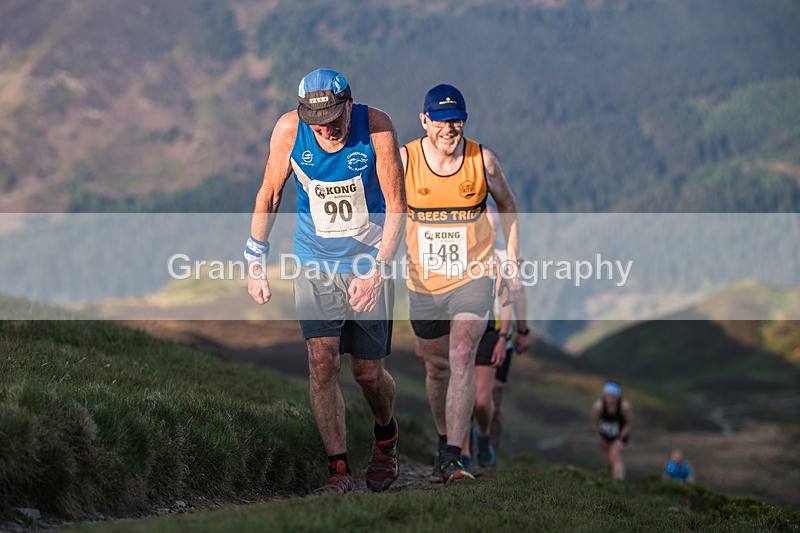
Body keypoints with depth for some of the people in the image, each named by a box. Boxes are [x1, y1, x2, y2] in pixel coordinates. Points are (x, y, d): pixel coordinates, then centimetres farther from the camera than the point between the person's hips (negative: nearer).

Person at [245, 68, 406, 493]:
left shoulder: (376, 127, -18)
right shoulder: (289, 130, -13)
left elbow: (396, 207, -13)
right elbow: (269, 194, 2)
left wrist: (377, 270, -22)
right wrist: (255, 261, 0)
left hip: (369, 262, -1)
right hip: (314, 262, 1)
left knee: (367, 371, 4)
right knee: (322, 361, -14)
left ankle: (386, 438, 36)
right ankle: (338, 469, -7)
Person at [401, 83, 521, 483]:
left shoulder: (483, 160, -6)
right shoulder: (404, 160, -7)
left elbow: (508, 207, 10)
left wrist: (512, 266, 8)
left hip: (473, 278, -1)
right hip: (423, 284, 2)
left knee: (462, 357, -19)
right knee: (437, 367, 13)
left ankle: (452, 459, -22)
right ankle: (444, 440, 38)